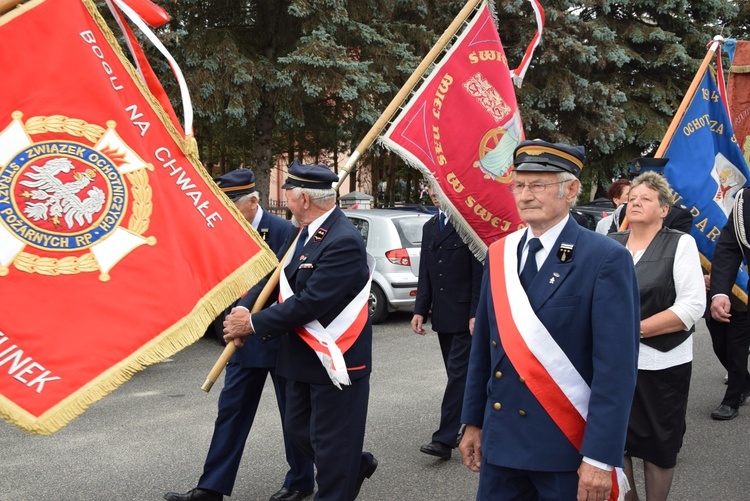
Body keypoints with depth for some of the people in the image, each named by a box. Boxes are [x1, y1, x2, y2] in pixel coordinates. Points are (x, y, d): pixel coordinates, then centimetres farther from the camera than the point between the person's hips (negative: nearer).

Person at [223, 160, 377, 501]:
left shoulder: (344, 242, -25)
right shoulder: (307, 233, 5)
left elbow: (309, 303, -27)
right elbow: (278, 277, 8)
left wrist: (254, 324, -18)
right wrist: (244, 309, -8)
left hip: (335, 361, -10)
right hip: (304, 358, 10)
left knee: (330, 445, 5)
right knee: (299, 430, 22)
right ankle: (356, 465, 42)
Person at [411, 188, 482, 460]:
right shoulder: (430, 227, 14)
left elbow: (480, 273, -12)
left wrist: (476, 314, -17)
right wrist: (420, 310, 8)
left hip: (465, 315, -7)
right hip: (443, 316, 8)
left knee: (458, 373, -8)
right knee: (459, 374, 13)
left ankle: (445, 439, -8)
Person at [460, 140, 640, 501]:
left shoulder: (606, 260, -12)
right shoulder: (498, 255, 5)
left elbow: (616, 368, -15)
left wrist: (600, 457, -18)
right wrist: (473, 422, 12)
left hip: (569, 445, -5)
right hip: (501, 440, 5)